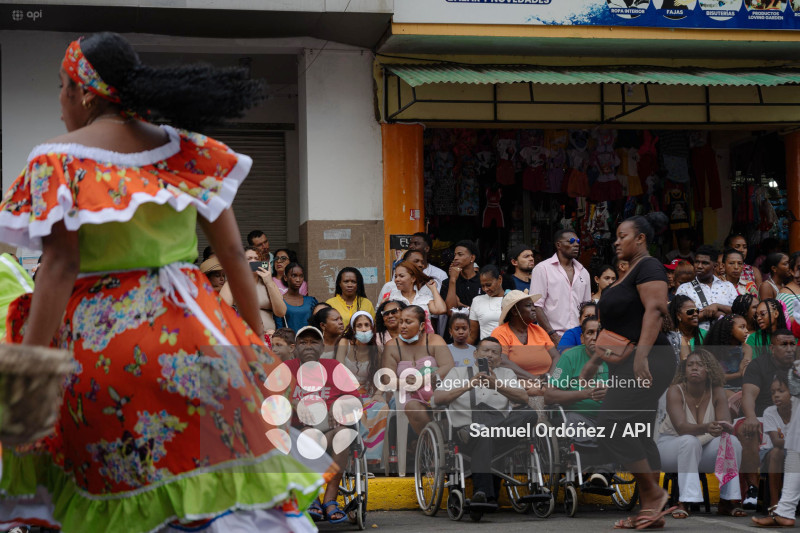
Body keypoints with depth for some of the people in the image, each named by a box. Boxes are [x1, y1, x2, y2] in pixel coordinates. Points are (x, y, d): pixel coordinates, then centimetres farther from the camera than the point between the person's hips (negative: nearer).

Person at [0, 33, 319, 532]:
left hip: (99, 340, -3)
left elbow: (59, 269, -14)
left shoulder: (59, 161, -5)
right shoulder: (189, 151, 7)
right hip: (191, 335, 3)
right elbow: (234, 252, 7)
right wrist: (256, 340, 16)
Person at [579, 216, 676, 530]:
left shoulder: (648, 267, -8)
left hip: (647, 364, -10)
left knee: (612, 427, -15)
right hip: (628, 367, 10)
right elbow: (614, 326, 27)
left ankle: (653, 493, -7)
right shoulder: (627, 275, 22)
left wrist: (641, 355, -31)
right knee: (638, 436, 6)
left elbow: (655, 310, -22)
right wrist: (595, 361, 24)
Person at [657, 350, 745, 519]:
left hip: (704, 451, 4)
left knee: (733, 441, -24)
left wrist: (721, 428, -44)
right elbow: (681, 427, -32)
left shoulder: (717, 392, -9)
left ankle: (727, 501, -21)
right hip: (672, 446, -4)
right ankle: (685, 502, -40)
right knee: (690, 441, -37)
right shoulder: (675, 391, -18)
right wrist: (706, 428, -52)